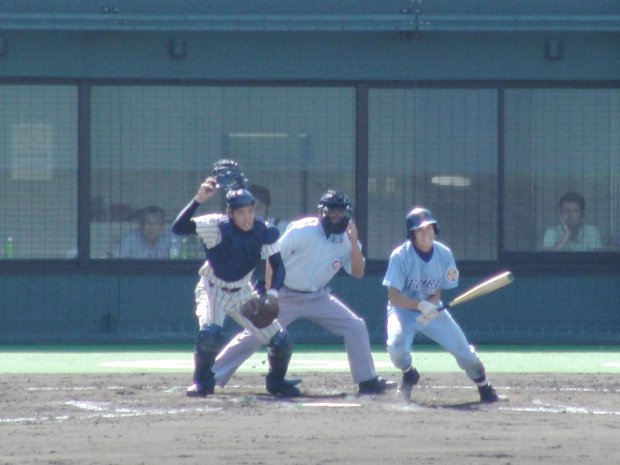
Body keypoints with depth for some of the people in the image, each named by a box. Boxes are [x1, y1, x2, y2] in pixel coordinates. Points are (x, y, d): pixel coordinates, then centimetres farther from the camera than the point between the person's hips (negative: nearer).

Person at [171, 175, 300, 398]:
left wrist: (272, 292, -29)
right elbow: (178, 227, -34)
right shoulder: (217, 226, -25)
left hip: (243, 293, 4)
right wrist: (199, 199, -45)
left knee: (281, 341, -2)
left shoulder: (264, 231, -15)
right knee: (210, 333, -32)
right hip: (212, 289, -4)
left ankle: (276, 381, 28)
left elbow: (278, 266, -11)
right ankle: (201, 382, -7)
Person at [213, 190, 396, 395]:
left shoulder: (347, 240, -6)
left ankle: (368, 381, 1)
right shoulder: (302, 232, -18)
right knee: (253, 337, -10)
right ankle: (210, 377, -5)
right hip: (285, 295, -4)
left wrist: (354, 242, -21)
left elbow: (358, 272, -9)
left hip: (317, 297, 4)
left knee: (356, 327, -7)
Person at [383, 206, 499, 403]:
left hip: (432, 309, 3)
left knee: (462, 348, -6)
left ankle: (484, 387, 20)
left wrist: (431, 306, -25)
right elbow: (394, 296, -22)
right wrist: (420, 305, -36)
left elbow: (438, 291, -2)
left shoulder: (444, 254, -10)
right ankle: (408, 375, 5)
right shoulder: (400, 256, -21)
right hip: (404, 309, -3)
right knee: (396, 345, -30)